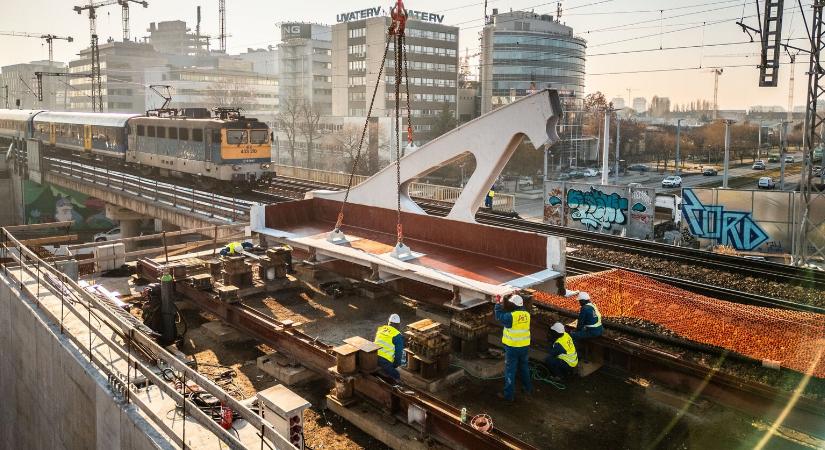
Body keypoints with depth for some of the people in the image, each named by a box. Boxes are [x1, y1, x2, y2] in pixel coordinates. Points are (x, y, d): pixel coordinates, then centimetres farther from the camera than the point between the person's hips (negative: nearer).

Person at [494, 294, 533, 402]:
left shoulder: (511, 316, -22)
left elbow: (499, 316, -10)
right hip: (525, 346, 6)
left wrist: (498, 303, 2)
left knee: (510, 371, 4)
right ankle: (528, 388, 40)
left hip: (512, 347, -6)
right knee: (524, 367, 25)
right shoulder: (527, 314, -5)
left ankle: (509, 395, 10)